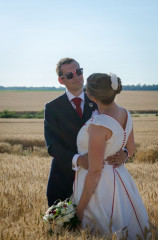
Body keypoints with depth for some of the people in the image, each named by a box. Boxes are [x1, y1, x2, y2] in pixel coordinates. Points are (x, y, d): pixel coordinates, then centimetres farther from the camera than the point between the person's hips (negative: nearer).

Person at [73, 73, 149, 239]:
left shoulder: (99, 125, -27)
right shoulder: (125, 114, -2)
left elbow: (94, 172, -22)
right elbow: (130, 151, 12)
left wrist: (80, 208, -14)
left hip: (97, 185, -8)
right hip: (119, 179, 8)